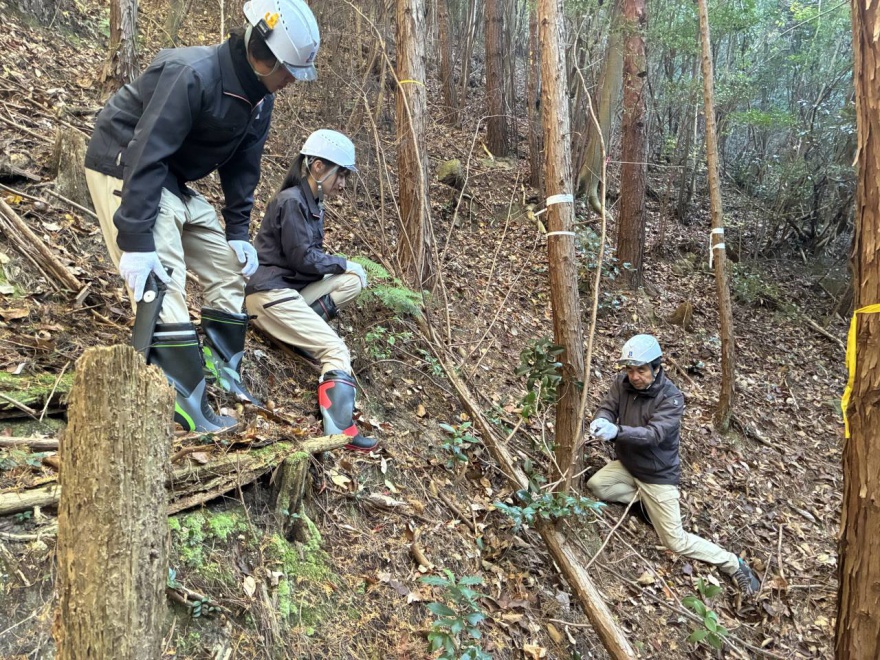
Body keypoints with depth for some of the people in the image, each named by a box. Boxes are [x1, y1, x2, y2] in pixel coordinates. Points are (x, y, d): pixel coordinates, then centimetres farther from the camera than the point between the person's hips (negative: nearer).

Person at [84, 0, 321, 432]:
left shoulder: (259, 95, -2)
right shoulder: (192, 74, -29)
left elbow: (242, 165, 6)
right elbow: (146, 157, -32)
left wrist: (238, 232, 3)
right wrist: (136, 241, -33)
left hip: (173, 181, 9)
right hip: (127, 172, -9)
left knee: (229, 270, 7)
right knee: (162, 283, -18)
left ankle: (223, 374, 17)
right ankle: (186, 412, -16)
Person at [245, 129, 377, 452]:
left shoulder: (314, 204, 17)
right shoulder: (291, 201, -12)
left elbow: (311, 256, 18)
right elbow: (302, 258, -15)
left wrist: (340, 266, 1)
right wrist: (342, 263, 0)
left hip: (293, 289, 9)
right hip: (270, 292, -9)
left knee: (356, 278, 1)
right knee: (336, 350, -19)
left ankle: (302, 324, -12)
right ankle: (338, 430, -28)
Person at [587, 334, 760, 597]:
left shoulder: (671, 398, -25)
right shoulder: (622, 383, -9)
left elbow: (653, 435, -35)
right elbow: (607, 408, -14)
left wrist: (616, 431, -52)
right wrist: (601, 421, -40)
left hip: (658, 475, -6)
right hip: (628, 465, 6)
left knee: (676, 542, -5)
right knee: (595, 484, -19)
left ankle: (733, 564, 16)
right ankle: (646, 500, 3)